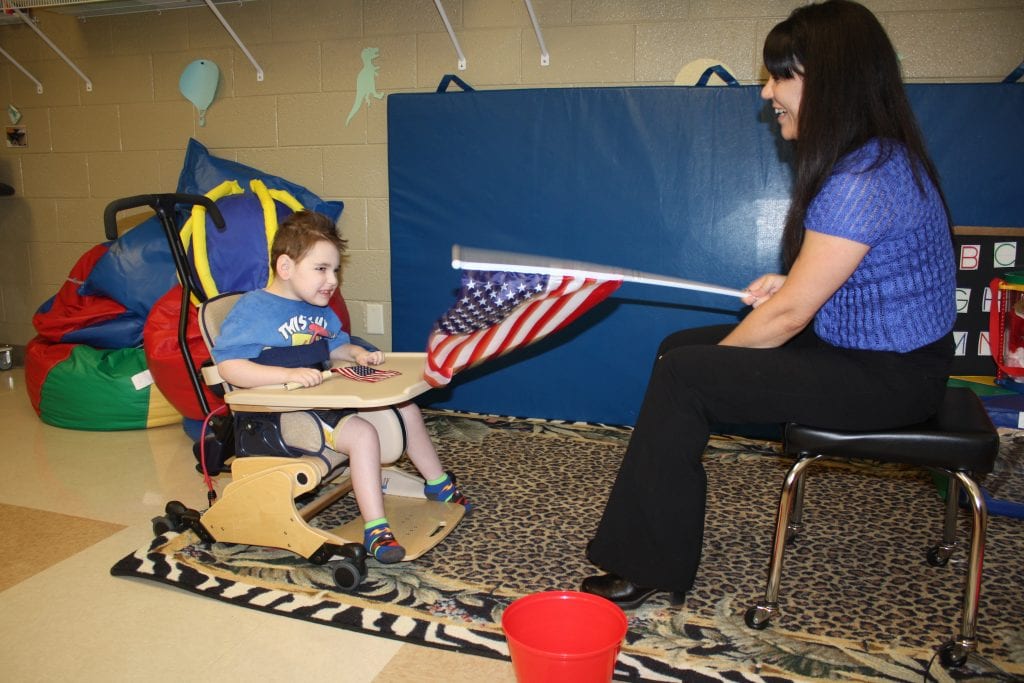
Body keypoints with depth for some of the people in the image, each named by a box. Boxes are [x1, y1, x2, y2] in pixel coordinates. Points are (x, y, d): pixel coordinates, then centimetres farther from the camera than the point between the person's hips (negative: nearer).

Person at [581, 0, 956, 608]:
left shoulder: (863, 181, -25)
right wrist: (793, 282, -1)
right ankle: (655, 534, 9)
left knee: (683, 375, -18)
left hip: (887, 376, -10)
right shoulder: (874, 158, 8)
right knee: (680, 346, 5)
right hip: (869, 350, 10)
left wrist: (709, 360, -6)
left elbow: (788, 316, -22)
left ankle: (651, 568, -4)